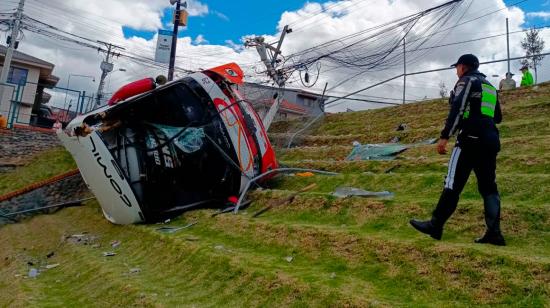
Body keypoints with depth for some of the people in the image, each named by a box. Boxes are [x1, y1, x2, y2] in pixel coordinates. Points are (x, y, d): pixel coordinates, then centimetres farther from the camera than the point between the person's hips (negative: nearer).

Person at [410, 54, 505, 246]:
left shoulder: (467, 81, 0)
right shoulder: (490, 86, 24)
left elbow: (457, 109, -15)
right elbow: (497, 117, 28)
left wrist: (444, 137, -20)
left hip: (471, 139, -8)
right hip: (491, 141, 8)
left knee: (453, 184, -7)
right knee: (488, 186, 6)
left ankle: (435, 226, -3)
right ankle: (494, 233, 1)